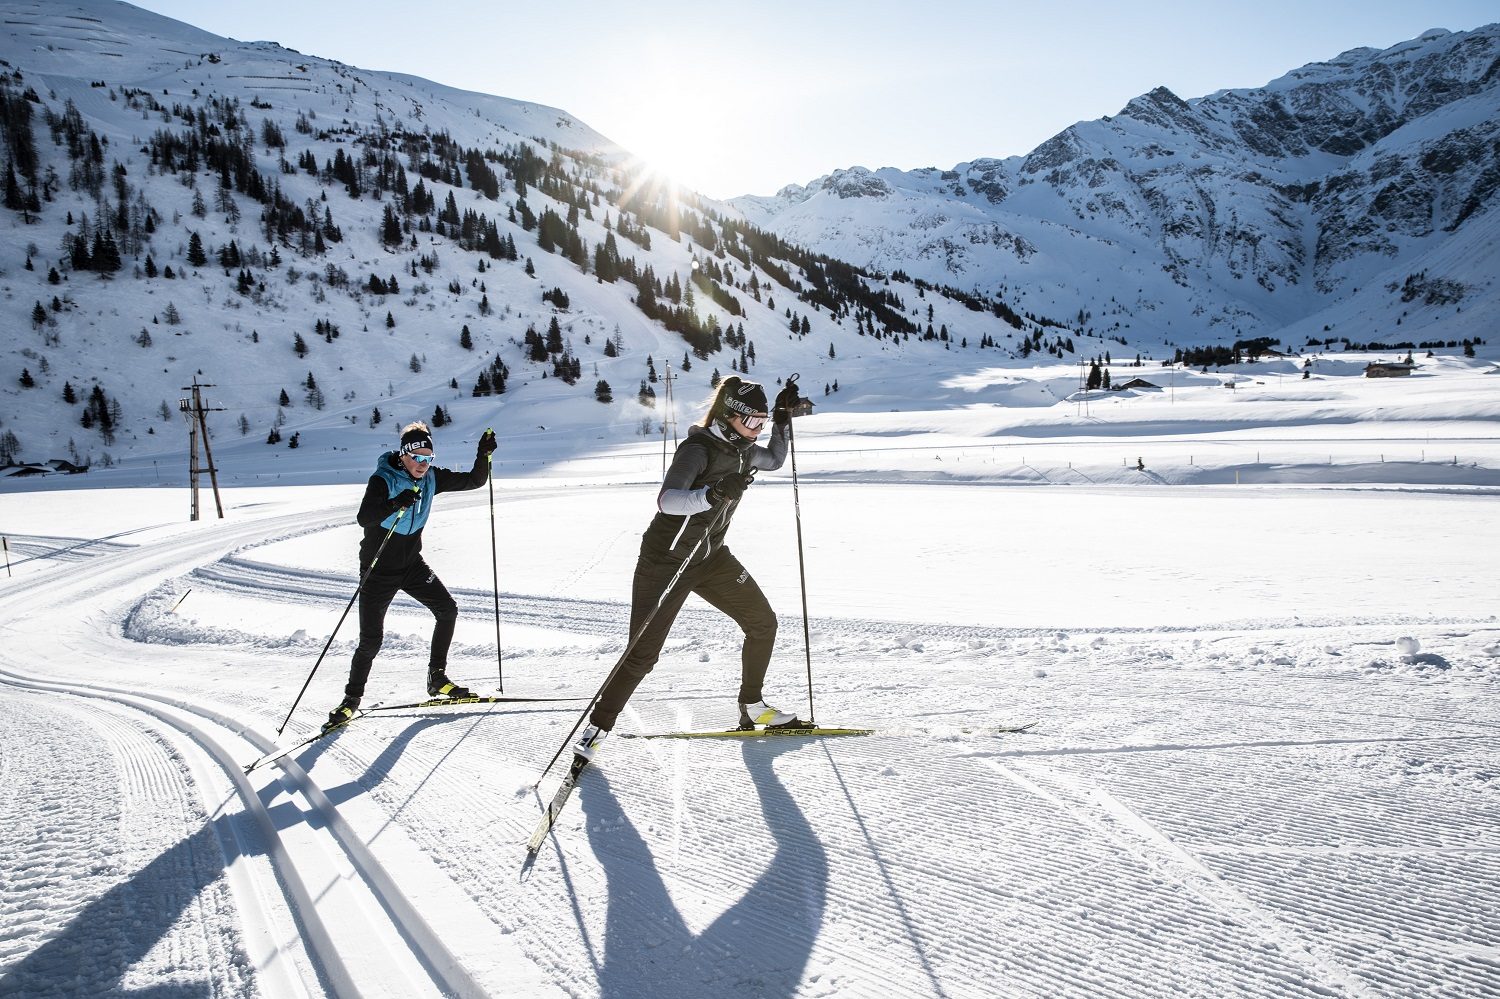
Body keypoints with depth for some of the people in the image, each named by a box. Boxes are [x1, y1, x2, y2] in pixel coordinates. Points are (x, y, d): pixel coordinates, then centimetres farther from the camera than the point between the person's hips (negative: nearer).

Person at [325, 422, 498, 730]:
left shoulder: (432, 478, -3)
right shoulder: (382, 480, -20)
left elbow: (474, 481, 3)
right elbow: (363, 518, -34)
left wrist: (484, 455, -14)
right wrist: (395, 504, -49)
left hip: (412, 564, 5)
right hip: (378, 569, -5)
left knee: (448, 610, -4)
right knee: (371, 640, -6)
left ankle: (437, 677, 10)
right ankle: (352, 698, 14)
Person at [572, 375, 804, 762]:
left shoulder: (742, 449, 3)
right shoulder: (698, 448, -22)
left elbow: (774, 460, 27)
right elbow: (666, 501, -35)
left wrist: (784, 417, 14)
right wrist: (714, 493, -50)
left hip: (711, 557, 8)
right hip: (667, 561, -8)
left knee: (763, 623, 7)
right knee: (642, 653, -7)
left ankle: (753, 707, 24)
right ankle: (598, 726, 10)